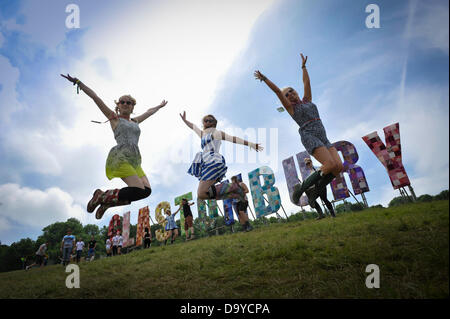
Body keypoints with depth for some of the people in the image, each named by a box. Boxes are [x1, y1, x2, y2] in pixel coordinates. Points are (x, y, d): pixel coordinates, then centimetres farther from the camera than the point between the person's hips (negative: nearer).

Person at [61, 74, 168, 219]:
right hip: (120, 157, -7)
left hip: (135, 160, 7)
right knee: (139, 190, -22)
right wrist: (78, 82, 7)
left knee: (146, 190, -11)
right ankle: (102, 196, -3)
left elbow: (149, 111, 43)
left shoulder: (135, 121, 27)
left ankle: (107, 201, 2)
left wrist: (160, 106, 57)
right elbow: (95, 98, 8)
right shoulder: (114, 118, 12)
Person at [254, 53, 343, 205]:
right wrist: (264, 79, 4)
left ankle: (315, 190, 1)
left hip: (324, 139, 7)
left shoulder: (307, 100, 25)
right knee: (331, 165, -25)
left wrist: (303, 66, 36)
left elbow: (306, 82, 31)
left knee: (339, 167, -12)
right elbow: (277, 91, 5)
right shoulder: (291, 107, 12)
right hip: (309, 137, -6)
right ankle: (303, 187, -14)